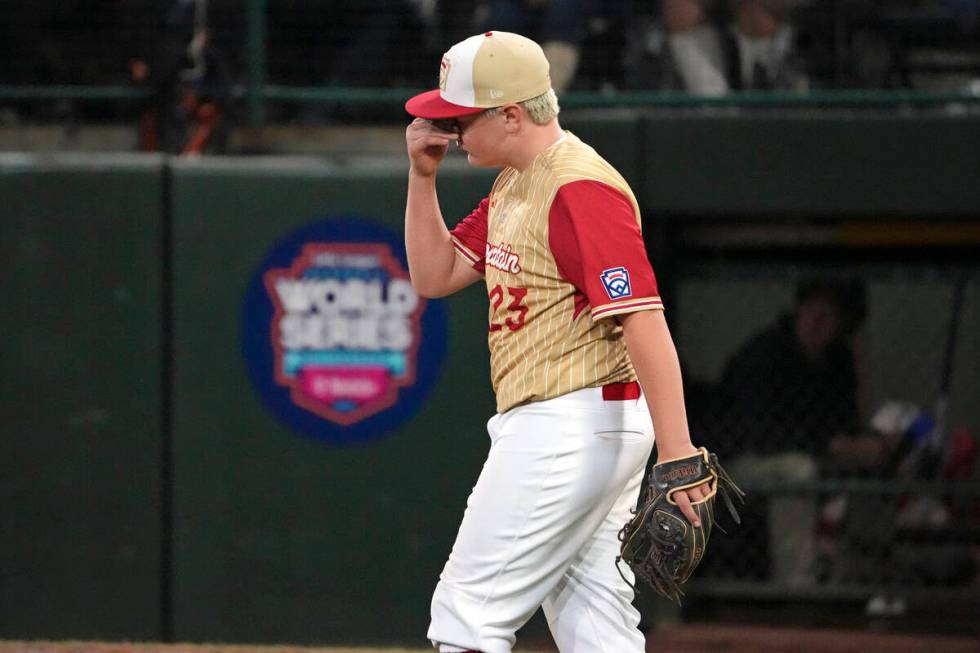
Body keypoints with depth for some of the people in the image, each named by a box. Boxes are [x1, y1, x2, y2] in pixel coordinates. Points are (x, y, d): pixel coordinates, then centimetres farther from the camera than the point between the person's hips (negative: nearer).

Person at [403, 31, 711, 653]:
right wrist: (423, 177, 6)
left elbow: (645, 322, -25)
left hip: (573, 430, -10)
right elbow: (435, 275, 20)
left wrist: (677, 454, -32)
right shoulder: (513, 184, 15)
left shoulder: (579, 190, -18)